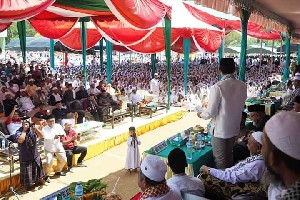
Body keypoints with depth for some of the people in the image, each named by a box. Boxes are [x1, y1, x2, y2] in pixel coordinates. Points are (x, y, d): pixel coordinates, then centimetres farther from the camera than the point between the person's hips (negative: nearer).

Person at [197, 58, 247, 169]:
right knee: (229, 156, 26)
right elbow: (240, 106, 6)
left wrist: (201, 114, 0)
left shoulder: (217, 87, -24)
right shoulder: (242, 86, -6)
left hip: (220, 130, -6)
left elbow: (211, 112, -20)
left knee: (220, 160, 12)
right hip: (234, 128, 6)